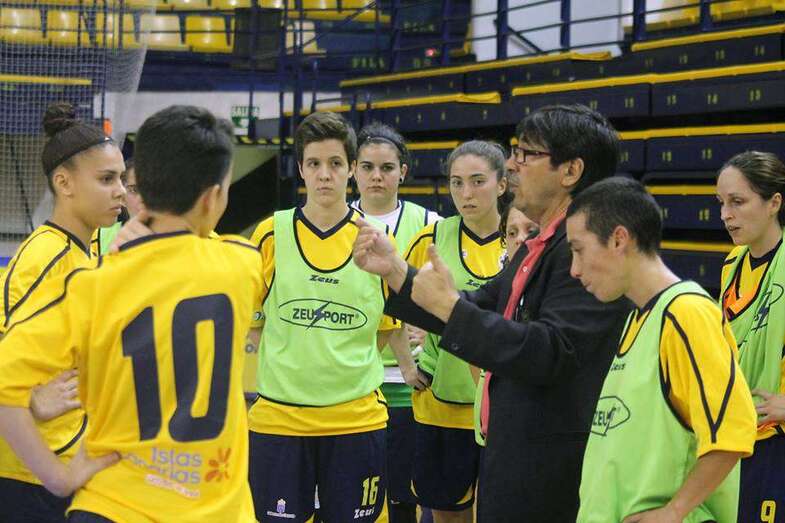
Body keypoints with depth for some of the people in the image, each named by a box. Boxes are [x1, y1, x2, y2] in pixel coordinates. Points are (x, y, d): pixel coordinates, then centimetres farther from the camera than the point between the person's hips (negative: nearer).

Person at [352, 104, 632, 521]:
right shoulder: (537, 248, 14)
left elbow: (549, 354, -27)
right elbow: (479, 310, 19)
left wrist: (449, 305, -23)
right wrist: (395, 270, 9)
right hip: (508, 454, 10)